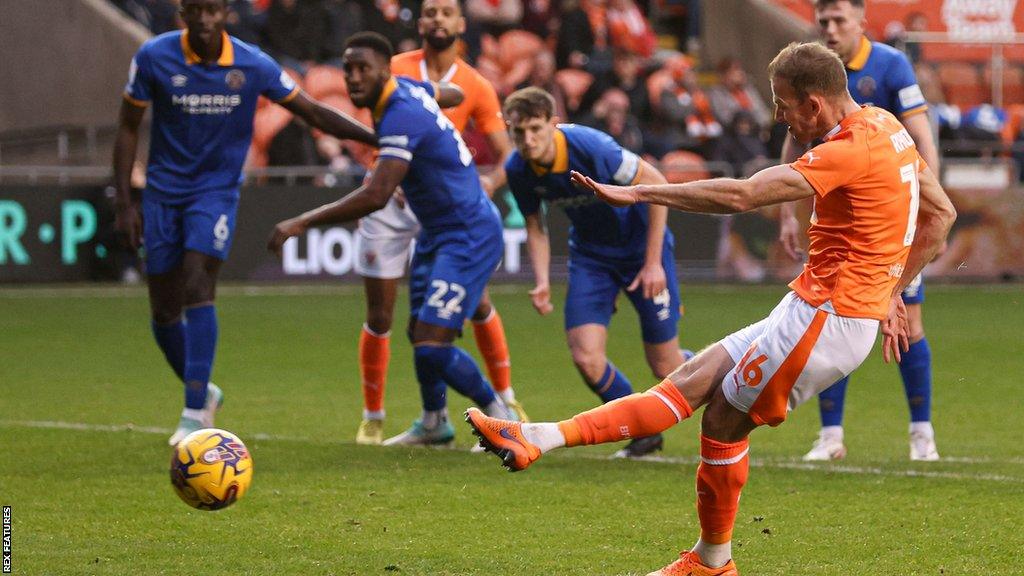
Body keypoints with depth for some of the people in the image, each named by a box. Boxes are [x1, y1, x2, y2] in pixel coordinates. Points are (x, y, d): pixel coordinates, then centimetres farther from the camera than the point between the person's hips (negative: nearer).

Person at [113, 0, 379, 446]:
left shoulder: (253, 65, -9)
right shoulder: (154, 57, -10)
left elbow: (314, 113, 1)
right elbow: (128, 128, 0)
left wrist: (380, 139, -4)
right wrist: (124, 203, -4)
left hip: (216, 191, -2)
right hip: (163, 189, 2)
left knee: (197, 287, -21)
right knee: (163, 310, 4)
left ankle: (195, 414, -21)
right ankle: (201, 391, 30)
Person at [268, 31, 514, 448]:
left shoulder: (401, 116, -28)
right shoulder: (409, 88, 1)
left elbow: (375, 196, -37)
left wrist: (304, 223, -35)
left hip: (468, 237, -10)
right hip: (437, 233, 10)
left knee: (432, 347, -15)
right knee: (419, 332, 19)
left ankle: (498, 416, 6)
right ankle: (434, 424, 39)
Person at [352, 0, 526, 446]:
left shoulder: (476, 86, -1)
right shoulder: (395, 70, -3)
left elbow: (506, 155, -2)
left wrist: (492, 181, -23)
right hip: (391, 197, -1)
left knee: (477, 304, -3)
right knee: (379, 316, 1)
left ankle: (506, 401, 14)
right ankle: (372, 418, 14)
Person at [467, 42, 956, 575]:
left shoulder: (850, 150, -20)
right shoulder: (884, 126, 10)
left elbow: (742, 195, -24)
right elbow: (941, 214, 18)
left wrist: (638, 193, -20)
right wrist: (891, 292, 20)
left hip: (829, 317, -10)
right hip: (810, 310, 10)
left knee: (724, 418, 1)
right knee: (693, 380, 3)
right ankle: (541, 439, -1)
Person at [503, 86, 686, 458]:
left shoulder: (590, 147, -30)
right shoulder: (518, 170, -14)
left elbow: (656, 185, -21)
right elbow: (535, 228, 4)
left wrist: (653, 262, -20)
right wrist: (542, 282, -12)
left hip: (641, 246, -4)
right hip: (589, 254, 4)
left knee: (665, 367, -1)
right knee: (586, 358, -12)